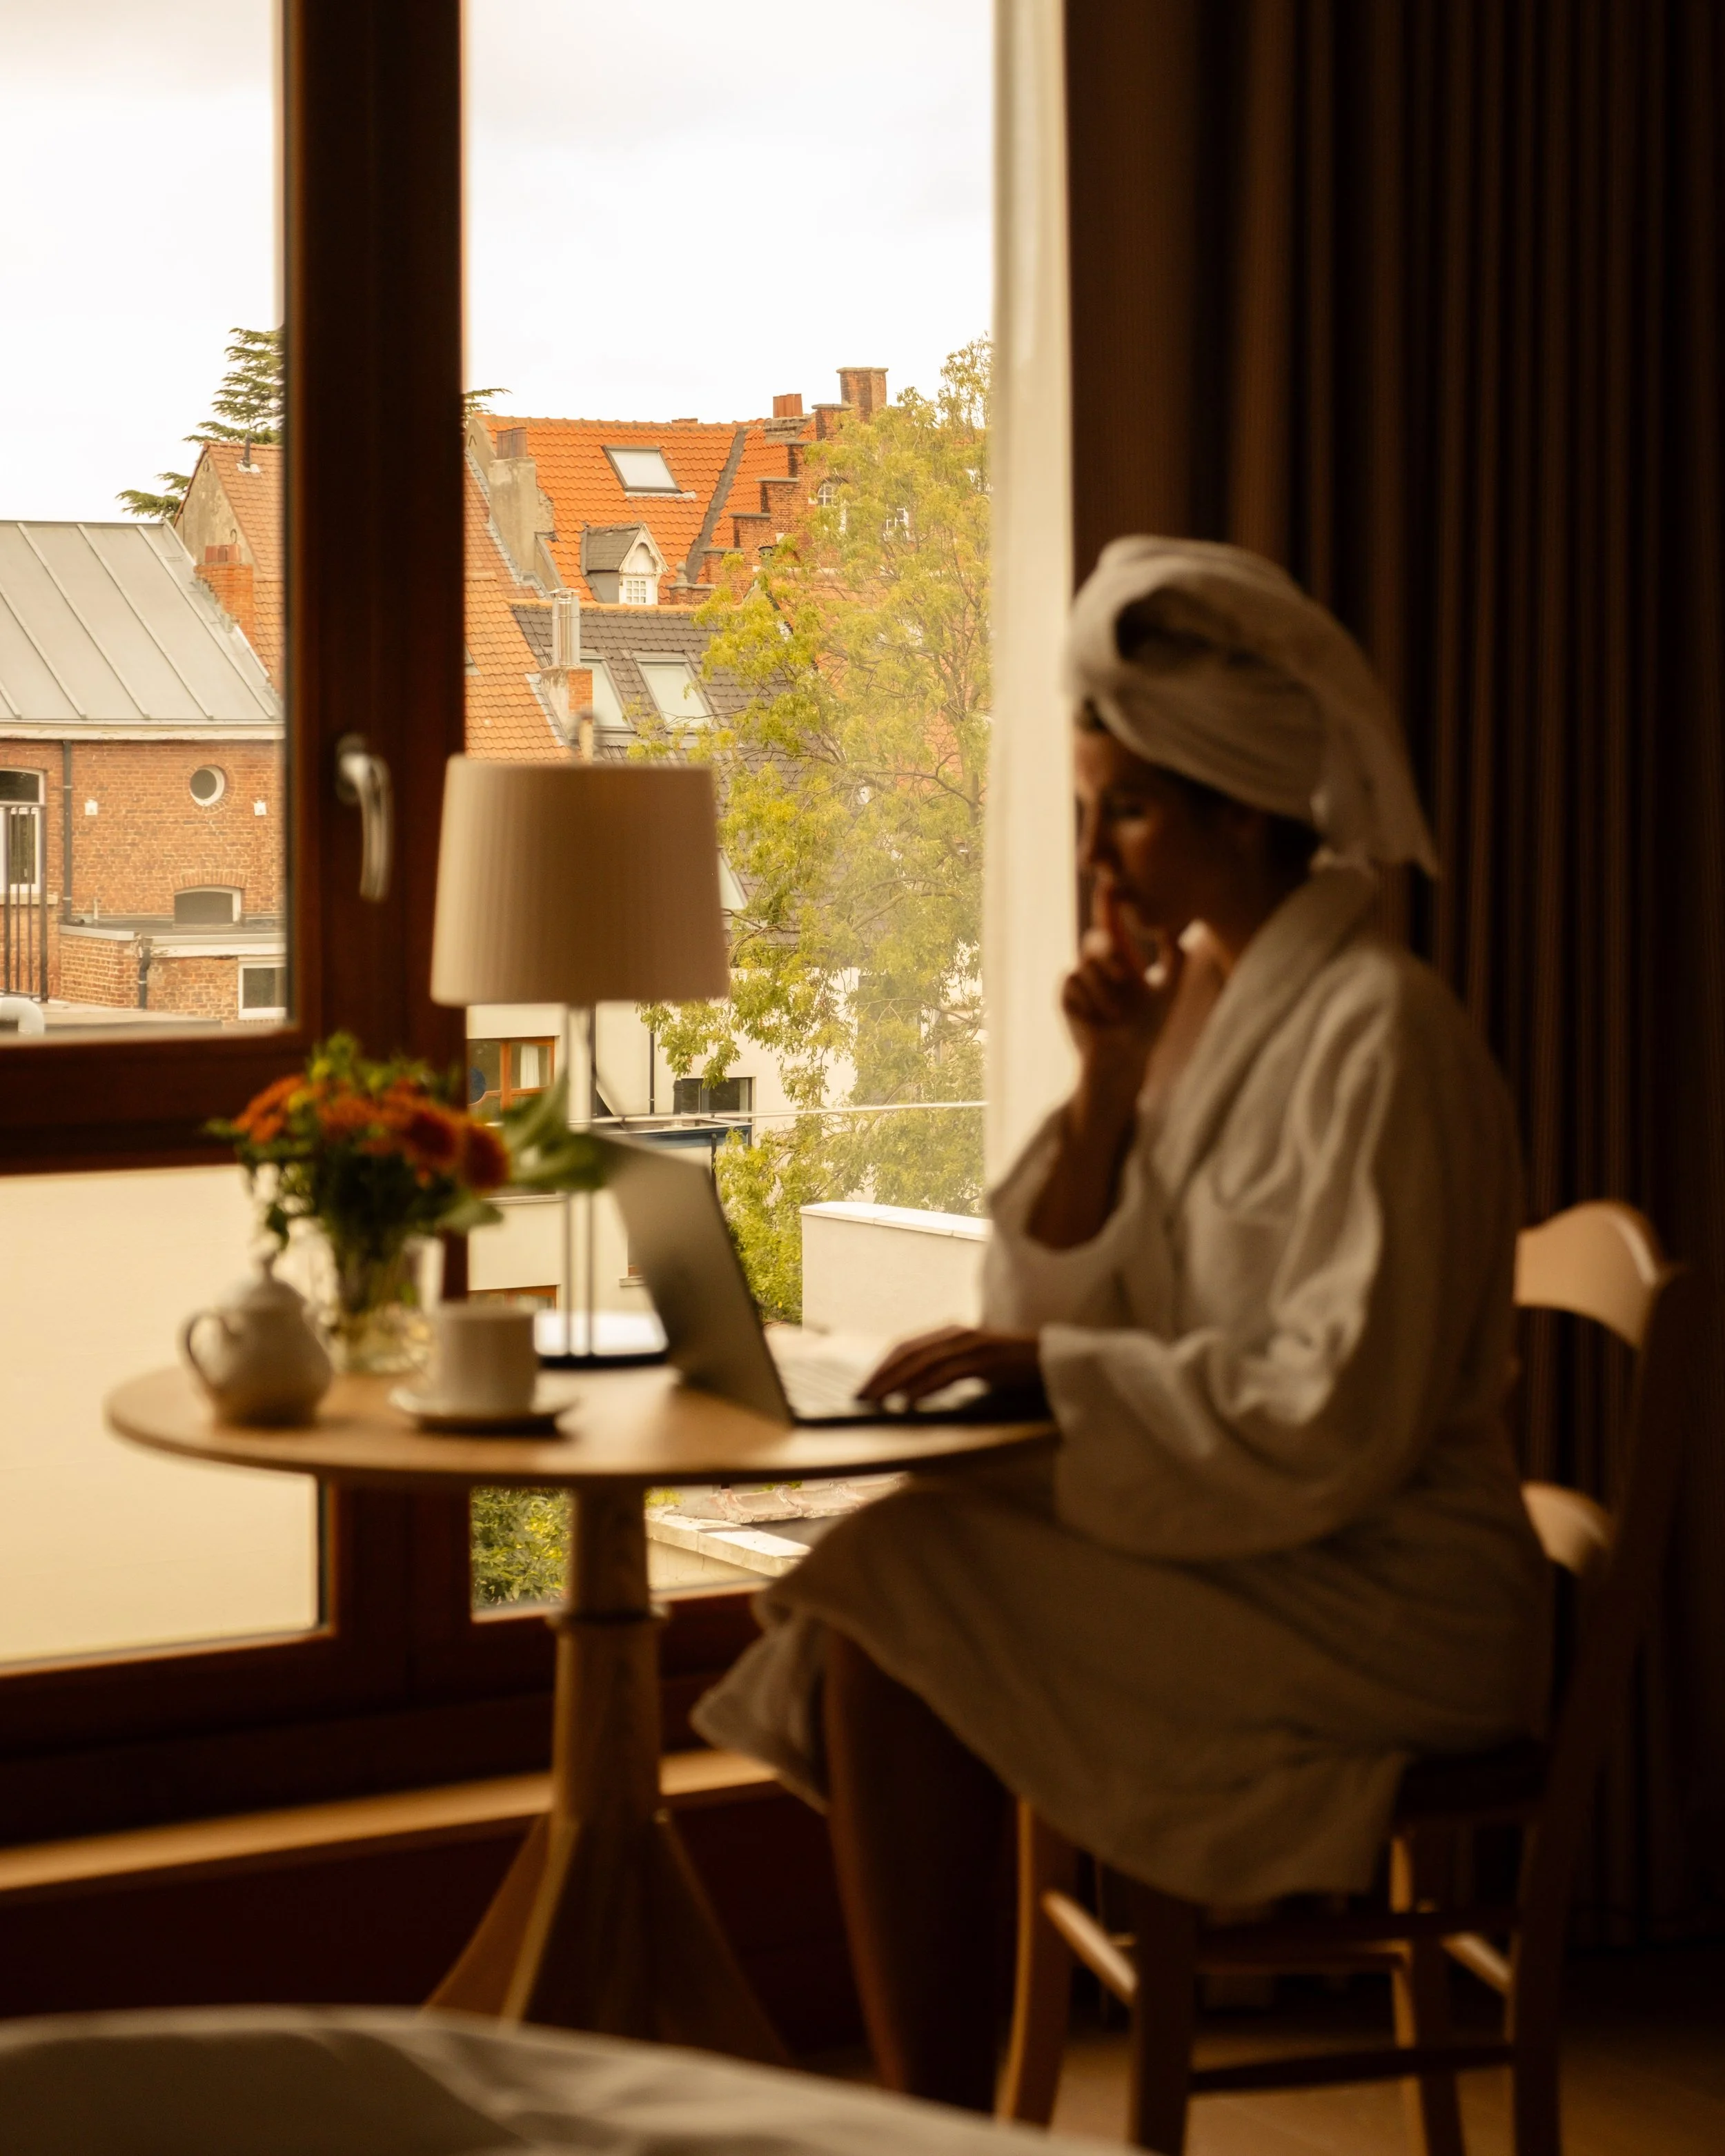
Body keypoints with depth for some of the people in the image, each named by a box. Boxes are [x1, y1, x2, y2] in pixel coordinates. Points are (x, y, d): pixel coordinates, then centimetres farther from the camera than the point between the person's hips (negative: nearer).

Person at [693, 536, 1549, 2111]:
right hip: (1225, 1539, 8)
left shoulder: (1379, 1035, -16)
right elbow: (1047, 1307, 8)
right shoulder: (1186, 990, 9)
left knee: (899, 1601, -21)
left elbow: (1336, 1425, -21)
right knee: (871, 1584, -11)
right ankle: (919, 2108, -7)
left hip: (1384, 1605, -8)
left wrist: (1047, 1364, -18)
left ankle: (936, 2117, -10)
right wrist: (1107, 1087, -6)